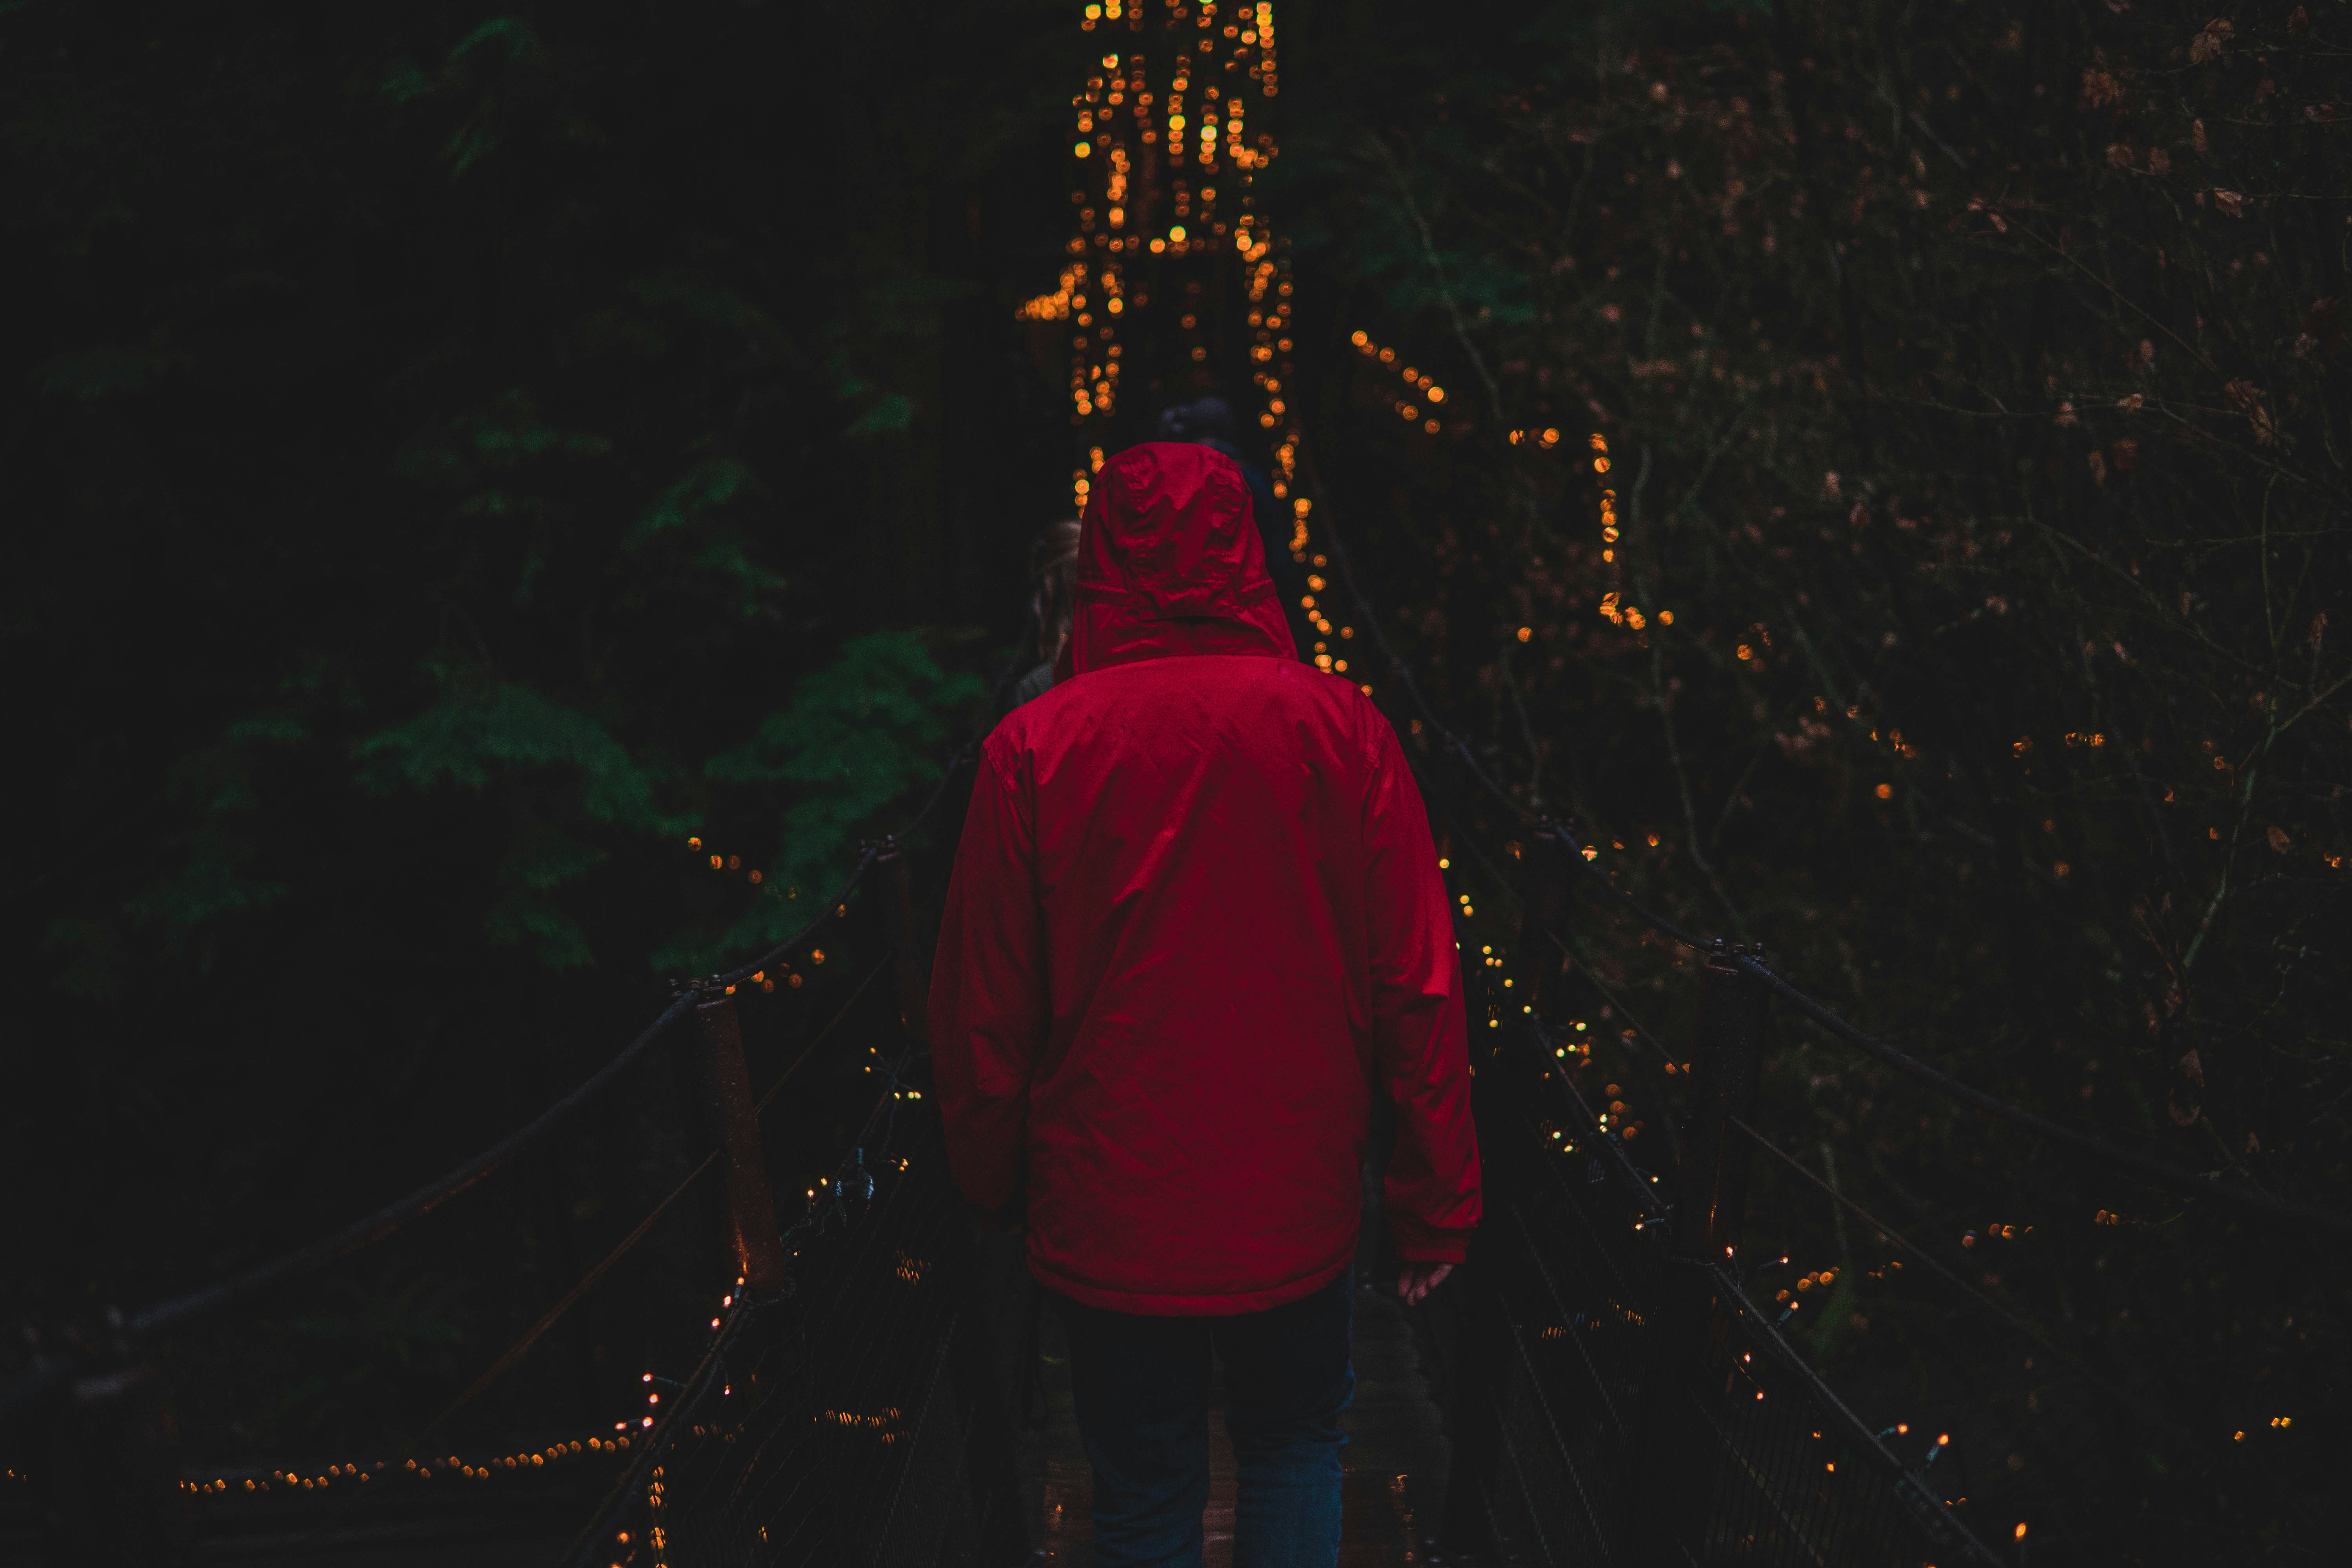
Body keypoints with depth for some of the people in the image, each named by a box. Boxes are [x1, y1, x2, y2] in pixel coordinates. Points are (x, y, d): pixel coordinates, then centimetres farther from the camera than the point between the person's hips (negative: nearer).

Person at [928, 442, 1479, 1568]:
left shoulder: (1034, 748, -12)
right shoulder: (1339, 729, -11)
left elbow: (980, 1019, -6)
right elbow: (1419, 991, -9)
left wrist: (994, 1183, 12)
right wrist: (1438, 1201, 2)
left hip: (1106, 1222, 0)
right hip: (1295, 1216, 1)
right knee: (1295, 1449, 25)